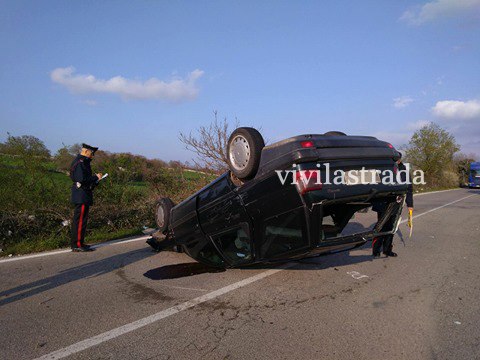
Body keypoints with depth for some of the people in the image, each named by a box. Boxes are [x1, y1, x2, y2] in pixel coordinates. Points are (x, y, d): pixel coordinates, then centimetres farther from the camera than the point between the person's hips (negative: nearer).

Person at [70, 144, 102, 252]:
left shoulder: (82, 162, 17)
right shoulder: (80, 163, -15)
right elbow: (82, 180, -23)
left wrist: (95, 179, 10)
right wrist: (95, 177, -14)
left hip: (82, 196, 11)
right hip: (82, 197, -11)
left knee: (78, 220, 14)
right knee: (80, 220, -7)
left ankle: (76, 243, 22)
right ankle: (77, 245, -2)